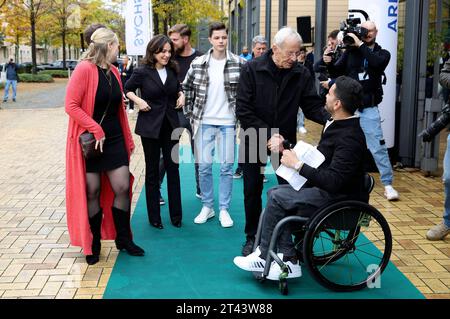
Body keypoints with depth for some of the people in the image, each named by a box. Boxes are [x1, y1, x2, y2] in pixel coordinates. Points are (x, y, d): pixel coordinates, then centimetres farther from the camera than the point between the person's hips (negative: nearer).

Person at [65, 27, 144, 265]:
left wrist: (128, 141, 15)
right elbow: (71, 106, -18)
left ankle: (123, 238, 20)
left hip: (114, 141, 6)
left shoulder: (113, 72, 9)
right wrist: (96, 129, -20)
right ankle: (94, 244, 19)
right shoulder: (84, 69, -13)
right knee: (92, 192, 3)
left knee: (122, 188, 3)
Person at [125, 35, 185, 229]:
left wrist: (181, 95, 4)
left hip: (170, 125, 4)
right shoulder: (142, 72, -8)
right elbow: (127, 89, 3)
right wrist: (137, 100, -13)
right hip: (150, 126, -4)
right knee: (152, 171, 6)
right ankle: (154, 217, 16)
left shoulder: (172, 71, 6)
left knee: (173, 168, 6)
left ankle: (176, 215, 16)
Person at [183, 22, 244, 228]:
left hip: (228, 122, -1)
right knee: (204, 166, 6)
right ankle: (207, 207, 22)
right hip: (204, 122, 1)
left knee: (227, 167, 5)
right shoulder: (198, 64, 0)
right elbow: (187, 88, 10)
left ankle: (224, 209, 17)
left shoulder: (239, 64, -4)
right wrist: (189, 114, 7)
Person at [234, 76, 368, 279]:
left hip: (338, 199, -10)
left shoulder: (349, 138, -24)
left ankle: (264, 256, 4)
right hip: (324, 187, 10)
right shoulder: (336, 124, 7)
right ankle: (288, 260, -3)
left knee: (277, 197, -16)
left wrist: (298, 165, -21)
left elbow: (333, 182, -29)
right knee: (274, 193, -1)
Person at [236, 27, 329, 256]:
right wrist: (268, 136, -20)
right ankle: (252, 237, 25)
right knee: (252, 190, 9)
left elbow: (312, 106, -5)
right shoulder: (252, 69, -13)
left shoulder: (301, 74, -7)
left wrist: (330, 119, -27)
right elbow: (243, 110, -15)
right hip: (255, 140, -1)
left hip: (285, 140, 1)